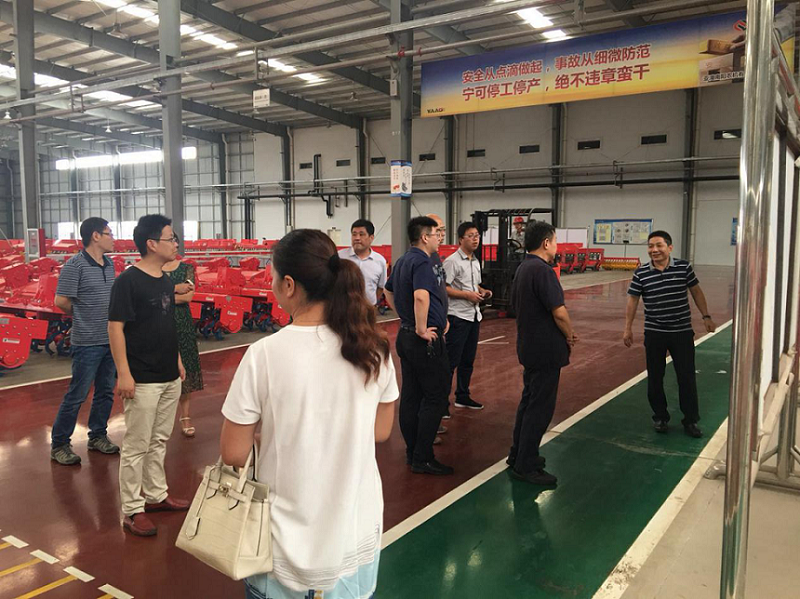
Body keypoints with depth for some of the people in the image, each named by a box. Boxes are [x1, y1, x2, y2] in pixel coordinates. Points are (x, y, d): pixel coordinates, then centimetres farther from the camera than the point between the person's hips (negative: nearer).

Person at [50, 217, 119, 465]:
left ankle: (98, 437, 30)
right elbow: (61, 301, -13)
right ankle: (59, 445, 15)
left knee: (106, 392, 15)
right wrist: (83, 316, 1)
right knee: (76, 396, 1)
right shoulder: (75, 265, -14)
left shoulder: (109, 264, 8)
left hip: (111, 340, 7)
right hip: (87, 342, -7)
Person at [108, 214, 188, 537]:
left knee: (159, 441, 17)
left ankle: (156, 495, 31)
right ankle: (132, 510, 12)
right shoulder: (128, 281, -14)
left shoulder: (166, 281, 10)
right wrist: (124, 373, -19)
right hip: (143, 380, -8)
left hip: (169, 377, 8)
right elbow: (115, 327, -15)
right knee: (136, 446, 1)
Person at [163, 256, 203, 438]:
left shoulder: (187, 268, 5)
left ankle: (186, 418, 13)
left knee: (184, 371, 3)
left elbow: (189, 296, -9)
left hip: (183, 325, 1)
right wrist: (176, 289, -14)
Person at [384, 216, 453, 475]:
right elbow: (421, 296, -34)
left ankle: (412, 452, 22)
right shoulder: (422, 262, -17)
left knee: (410, 395, 13)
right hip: (426, 341, -10)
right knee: (435, 397, -2)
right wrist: (422, 329, -23)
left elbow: (389, 292, 27)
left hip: (405, 335, 10)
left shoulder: (402, 261, 13)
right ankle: (423, 459, 2)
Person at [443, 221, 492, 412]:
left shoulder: (476, 262, 14)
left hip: (474, 315, 8)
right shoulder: (452, 261, -13)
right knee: (451, 360, -5)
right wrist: (467, 294, -20)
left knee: (468, 360, 15)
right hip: (458, 316, -8)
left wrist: (483, 292, 5)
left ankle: (462, 397, 27)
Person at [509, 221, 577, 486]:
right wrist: (570, 336, -4)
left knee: (529, 401, 20)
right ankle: (526, 466, 7)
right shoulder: (542, 270, -20)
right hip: (546, 350, -10)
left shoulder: (522, 269, 11)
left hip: (528, 346, 10)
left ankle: (519, 455, 30)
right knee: (540, 407, -1)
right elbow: (559, 312, -24)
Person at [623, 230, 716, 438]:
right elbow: (632, 300, 1)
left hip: (682, 332, 0)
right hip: (654, 334, 0)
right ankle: (660, 417, 26)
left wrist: (706, 316, 5)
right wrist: (628, 328, 0)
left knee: (687, 377, 6)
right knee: (655, 377, 9)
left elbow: (696, 292, 7)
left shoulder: (684, 267, -4)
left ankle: (691, 421, 20)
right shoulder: (641, 273, -6)